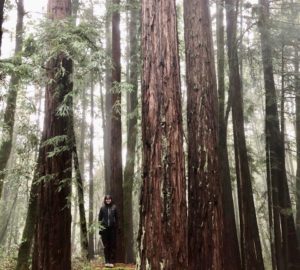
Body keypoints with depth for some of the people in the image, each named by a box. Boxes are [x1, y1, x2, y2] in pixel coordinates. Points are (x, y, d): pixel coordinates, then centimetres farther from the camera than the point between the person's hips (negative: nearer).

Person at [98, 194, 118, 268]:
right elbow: (99, 218, 7)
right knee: (106, 246, 6)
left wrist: (116, 226, -1)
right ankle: (107, 261, 13)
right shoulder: (102, 208, 5)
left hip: (112, 229, 0)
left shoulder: (114, 208, 4)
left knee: (113, 245, 0)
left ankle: (112, 262, 5)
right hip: (104, 228, 0)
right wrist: (99, 227, 0)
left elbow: (116, 218, 6)